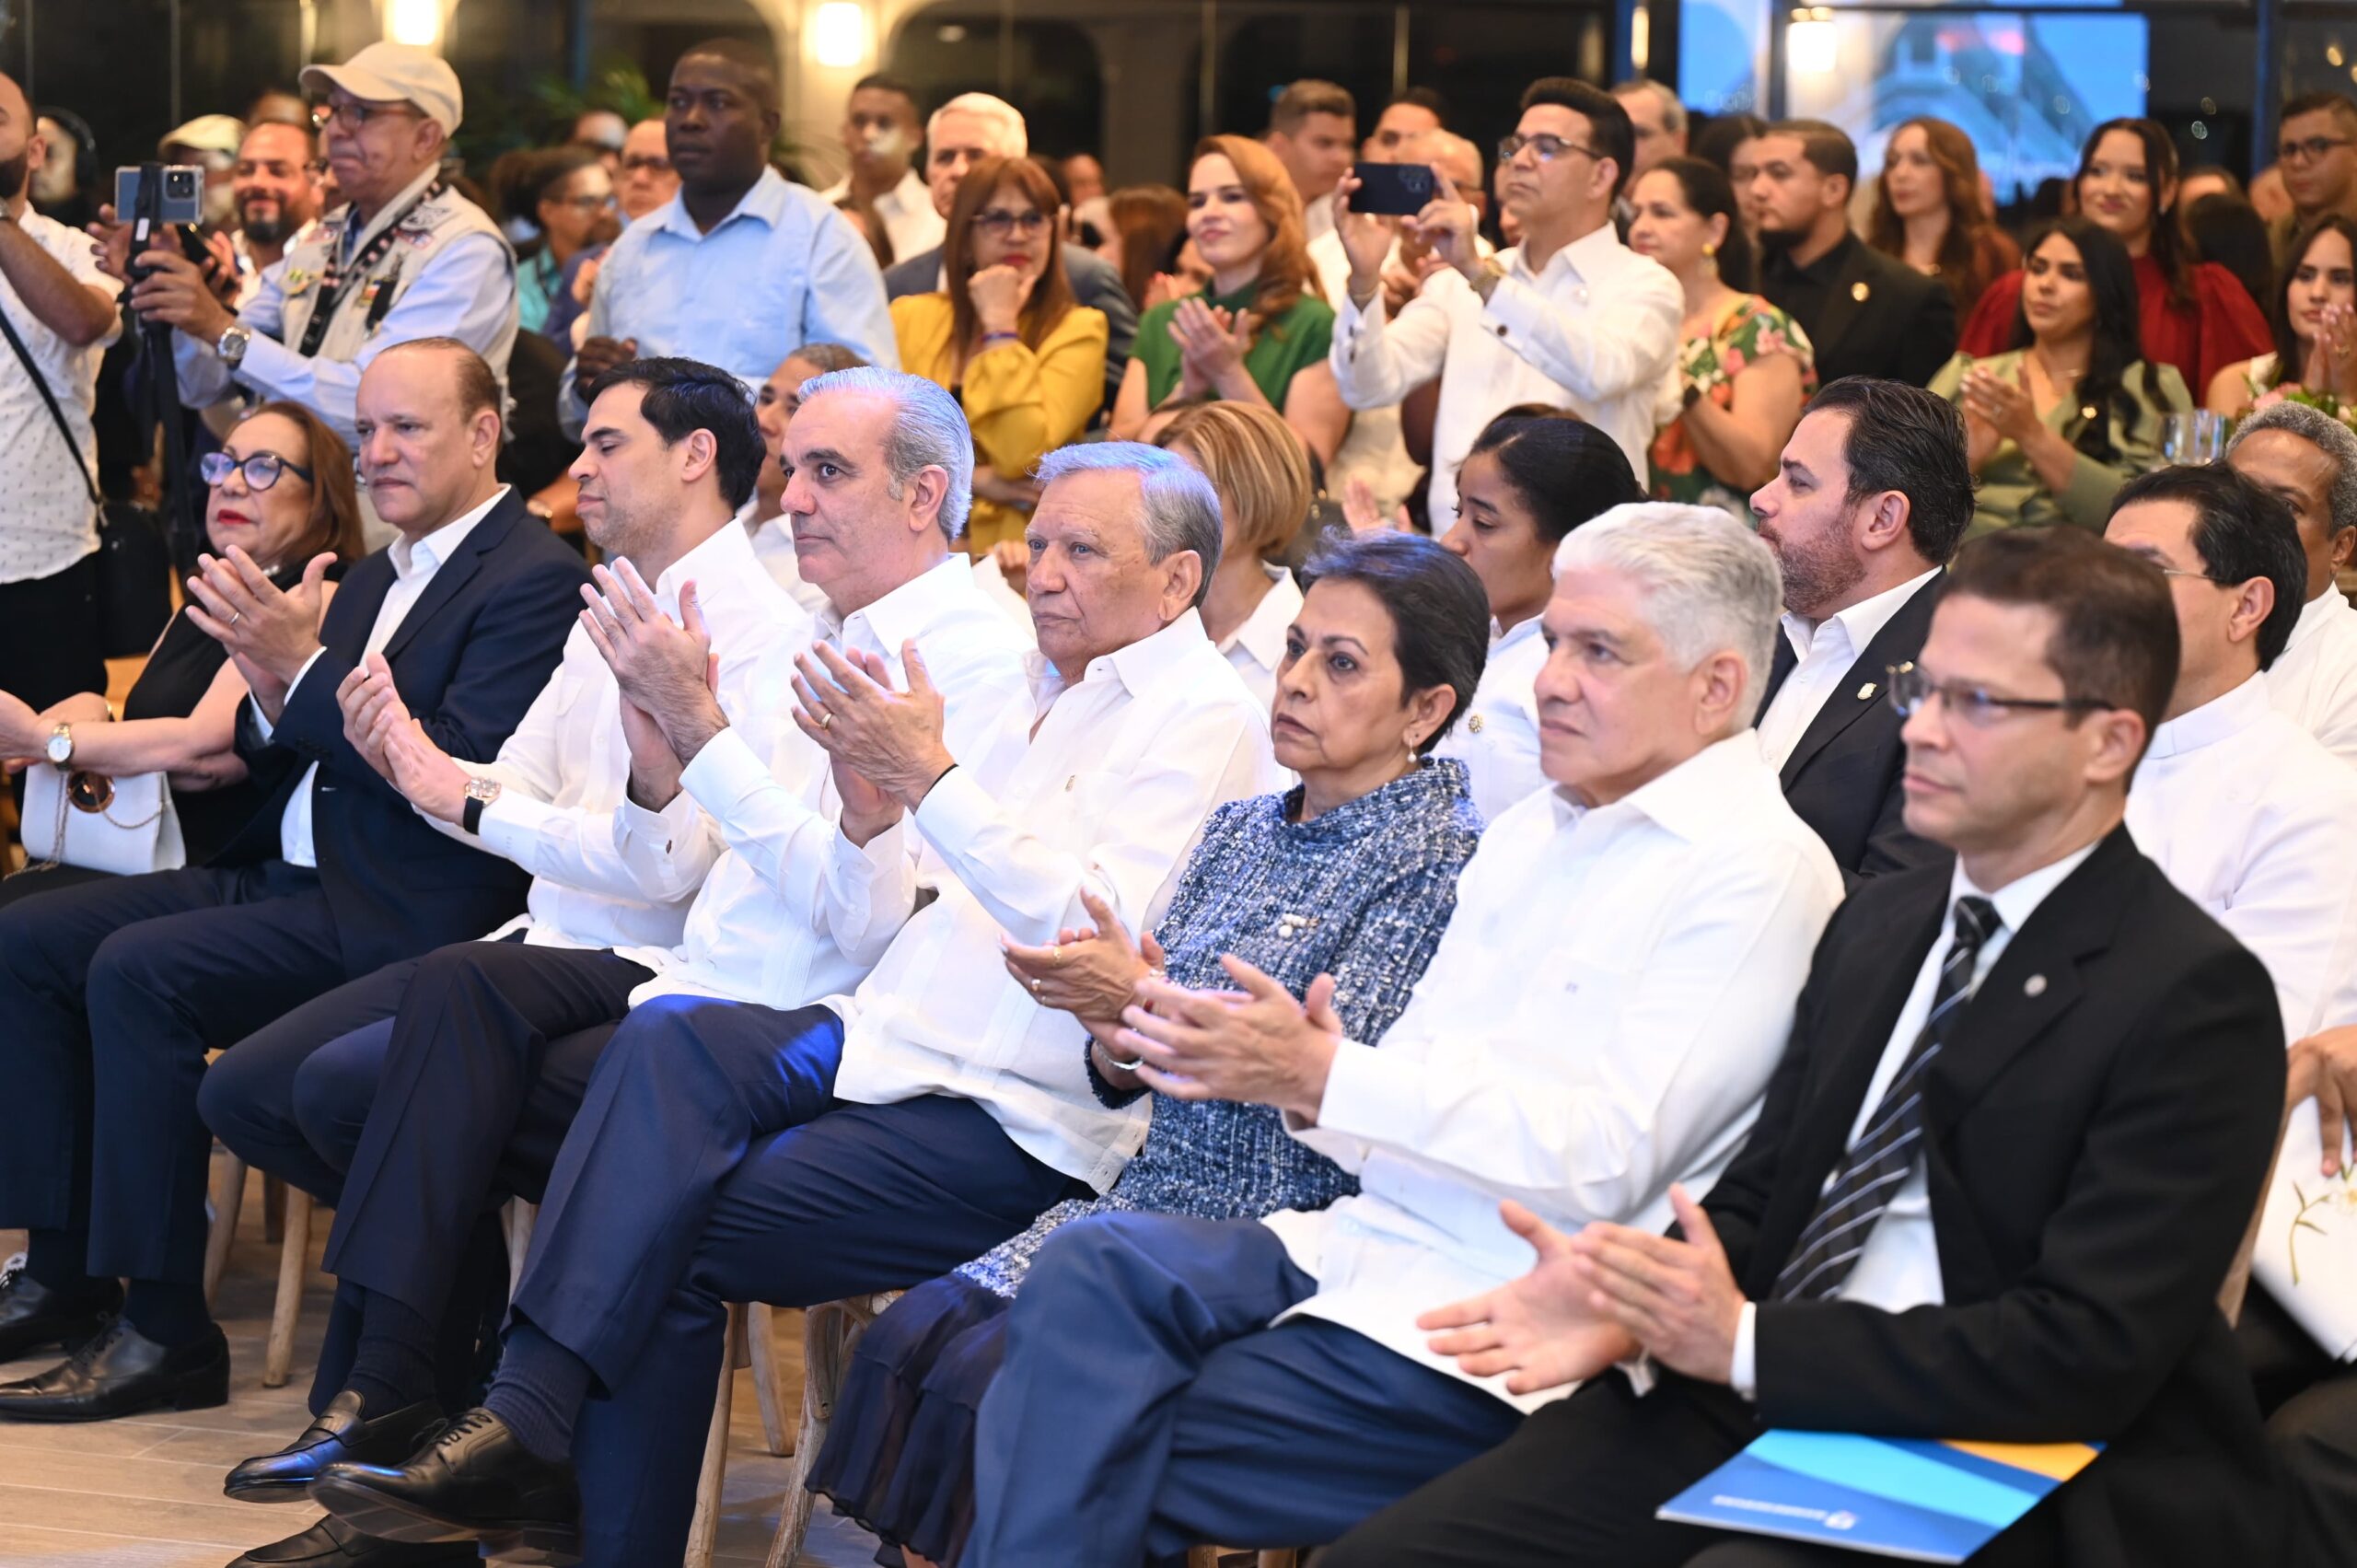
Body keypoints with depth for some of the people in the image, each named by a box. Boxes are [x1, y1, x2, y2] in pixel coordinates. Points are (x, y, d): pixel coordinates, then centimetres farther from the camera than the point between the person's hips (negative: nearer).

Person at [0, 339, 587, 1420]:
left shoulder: (535, 581, -10)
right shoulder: (373, 582, 19)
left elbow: (462, 772, -21)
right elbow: (286, 766, 17)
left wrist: (306, 668, -21)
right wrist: (270, 690, -5)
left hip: (393, 915, -10)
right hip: (288, 878, 10)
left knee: (137, 971, -26)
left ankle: (166, 1331, -20)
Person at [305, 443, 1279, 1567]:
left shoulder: (1202, 716, -4)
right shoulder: (1049, 694, 22)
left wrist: (930, 775, -21)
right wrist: (870, 807, 1)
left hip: (1012, 1119, -7)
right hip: (889, 1044, 7)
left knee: (672, 1243, -20)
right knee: (670, 1039, -22)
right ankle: (528, 1421, -30)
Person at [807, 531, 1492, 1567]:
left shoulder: (1440, 857, -7)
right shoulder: (1240, 830, 15)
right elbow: (1127, 1080, 15)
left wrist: (1141, 1001, -22)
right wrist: (1110, 1027, -9)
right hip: (1152, 1198, 7)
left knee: (986, 1380, -23)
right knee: (908, 1340, -14)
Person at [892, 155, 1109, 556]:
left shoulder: (1078, 330, 1)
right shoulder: (911, 317, 11)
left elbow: (1021, 457, -12)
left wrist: (1000, 324, -7)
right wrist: (972, 481, -9)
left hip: (1018, 549, -3)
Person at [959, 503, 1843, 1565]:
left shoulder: (1759, 872, -8)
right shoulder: (1529, 834, 18)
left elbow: (1605, 1159, -17)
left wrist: (1324, 1077, -19)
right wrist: (1298, 1071, -7)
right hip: (1374, 1240, 7)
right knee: (1094, 1266, -19)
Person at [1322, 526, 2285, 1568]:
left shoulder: (2196, 999, -10)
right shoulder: (1878, 923, 16)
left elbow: (2091, 1353, -17)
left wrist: (1750, 1342, -17)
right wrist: (1635, 1303, -5)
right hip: (1746, 1405, 7)